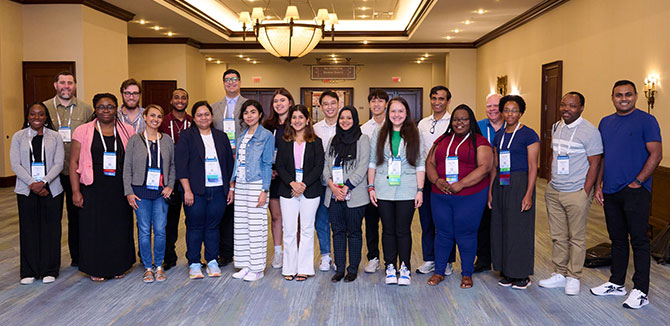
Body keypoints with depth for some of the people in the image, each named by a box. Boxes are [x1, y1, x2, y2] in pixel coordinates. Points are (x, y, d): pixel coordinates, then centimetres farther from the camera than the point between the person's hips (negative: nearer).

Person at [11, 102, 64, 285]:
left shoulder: (55, 136, 6)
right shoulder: (18, 137, 6)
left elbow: (59, 164, -2)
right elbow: (15, 164, -1)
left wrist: (44, 182, -15)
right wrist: (32, 184, -13)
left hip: (51, 190, 0)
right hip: (26, 191, 0)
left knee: (51, 229, 2)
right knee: (28, 229, 3)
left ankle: (50, 271, 12)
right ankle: (29, 271, 13)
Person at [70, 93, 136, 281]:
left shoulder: (127, 131, 5)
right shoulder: (83, 131, 1)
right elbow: (74, 162, 0)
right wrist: (76, 191, -6)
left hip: (120, 190, 2)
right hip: (93, 190, -1)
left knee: (119, 227, 8)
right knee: (94, 228, 4)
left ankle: (117, 266, 25)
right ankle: (96, 269, 20)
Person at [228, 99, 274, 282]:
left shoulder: (266, 135, -4)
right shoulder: (241, 137, 14)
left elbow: (267, 164, -8)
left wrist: (264, 191, -13)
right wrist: (232, 187, 14)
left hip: (257, 185, -6)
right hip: (240, 185, 7)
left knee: (256, 226, -2)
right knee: (241, 226, 8)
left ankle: (257, 268, 8)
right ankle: (245, 265, 19)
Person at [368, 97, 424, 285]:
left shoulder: (414, 136, 5)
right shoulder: (379, 135, 8)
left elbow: (420, 165, 3)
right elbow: (372, 162, 8)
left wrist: (420, 190, -3)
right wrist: (371, 187, 1)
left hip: (407, 191, -1)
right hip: (383, 190, 1)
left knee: (403, 231, 2)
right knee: (388, 230, 7)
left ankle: (405, 268, 13)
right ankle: (390, 267, 17)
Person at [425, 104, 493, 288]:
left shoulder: (479, 141, 0)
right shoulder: (442, 140, 14)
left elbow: (484, 167, -11)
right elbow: (430, 163, 10)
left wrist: (460, 184, -19)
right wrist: (437, 180, -9)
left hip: (470, 196, -3)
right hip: (440, 196, 4)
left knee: (466, 235, 2)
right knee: (443, 233, 9)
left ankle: (467, 274, 18)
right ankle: (438, 272, 21)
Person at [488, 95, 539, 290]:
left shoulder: (528, 135, -6)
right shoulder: (499, 136, 12)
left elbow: (532, 167, -10)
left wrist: (529, 194, -16)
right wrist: (490, 191, 11)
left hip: (519, 184, -6)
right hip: (500, 185, 6)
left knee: (519, 228, 0)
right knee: (500, 227, 8)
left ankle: (522, 274, 13)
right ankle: (506, 272, 21)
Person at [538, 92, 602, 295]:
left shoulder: (590, 131, -10)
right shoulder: (556, 127, 10)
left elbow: (594, 164, -11)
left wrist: (585, 192, -14)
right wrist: (552, 181, 13)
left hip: (576, 193, -6)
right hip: (553, 191, 6)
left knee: (577, 238, 4)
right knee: (558, 236, 12)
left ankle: (573, 278, 16)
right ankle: (560, 274, 23)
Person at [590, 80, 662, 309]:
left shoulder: (646, 120, -6)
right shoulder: (606, 123, 13)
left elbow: (656, 154, -11)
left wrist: (637, 182, -14)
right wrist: (598, 185, 10)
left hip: (635, 191, -6)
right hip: (611, 192, 6)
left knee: (639, 240, -1)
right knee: (617, 239, 15)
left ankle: (641, 291, 6)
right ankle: (616, 283, 25)